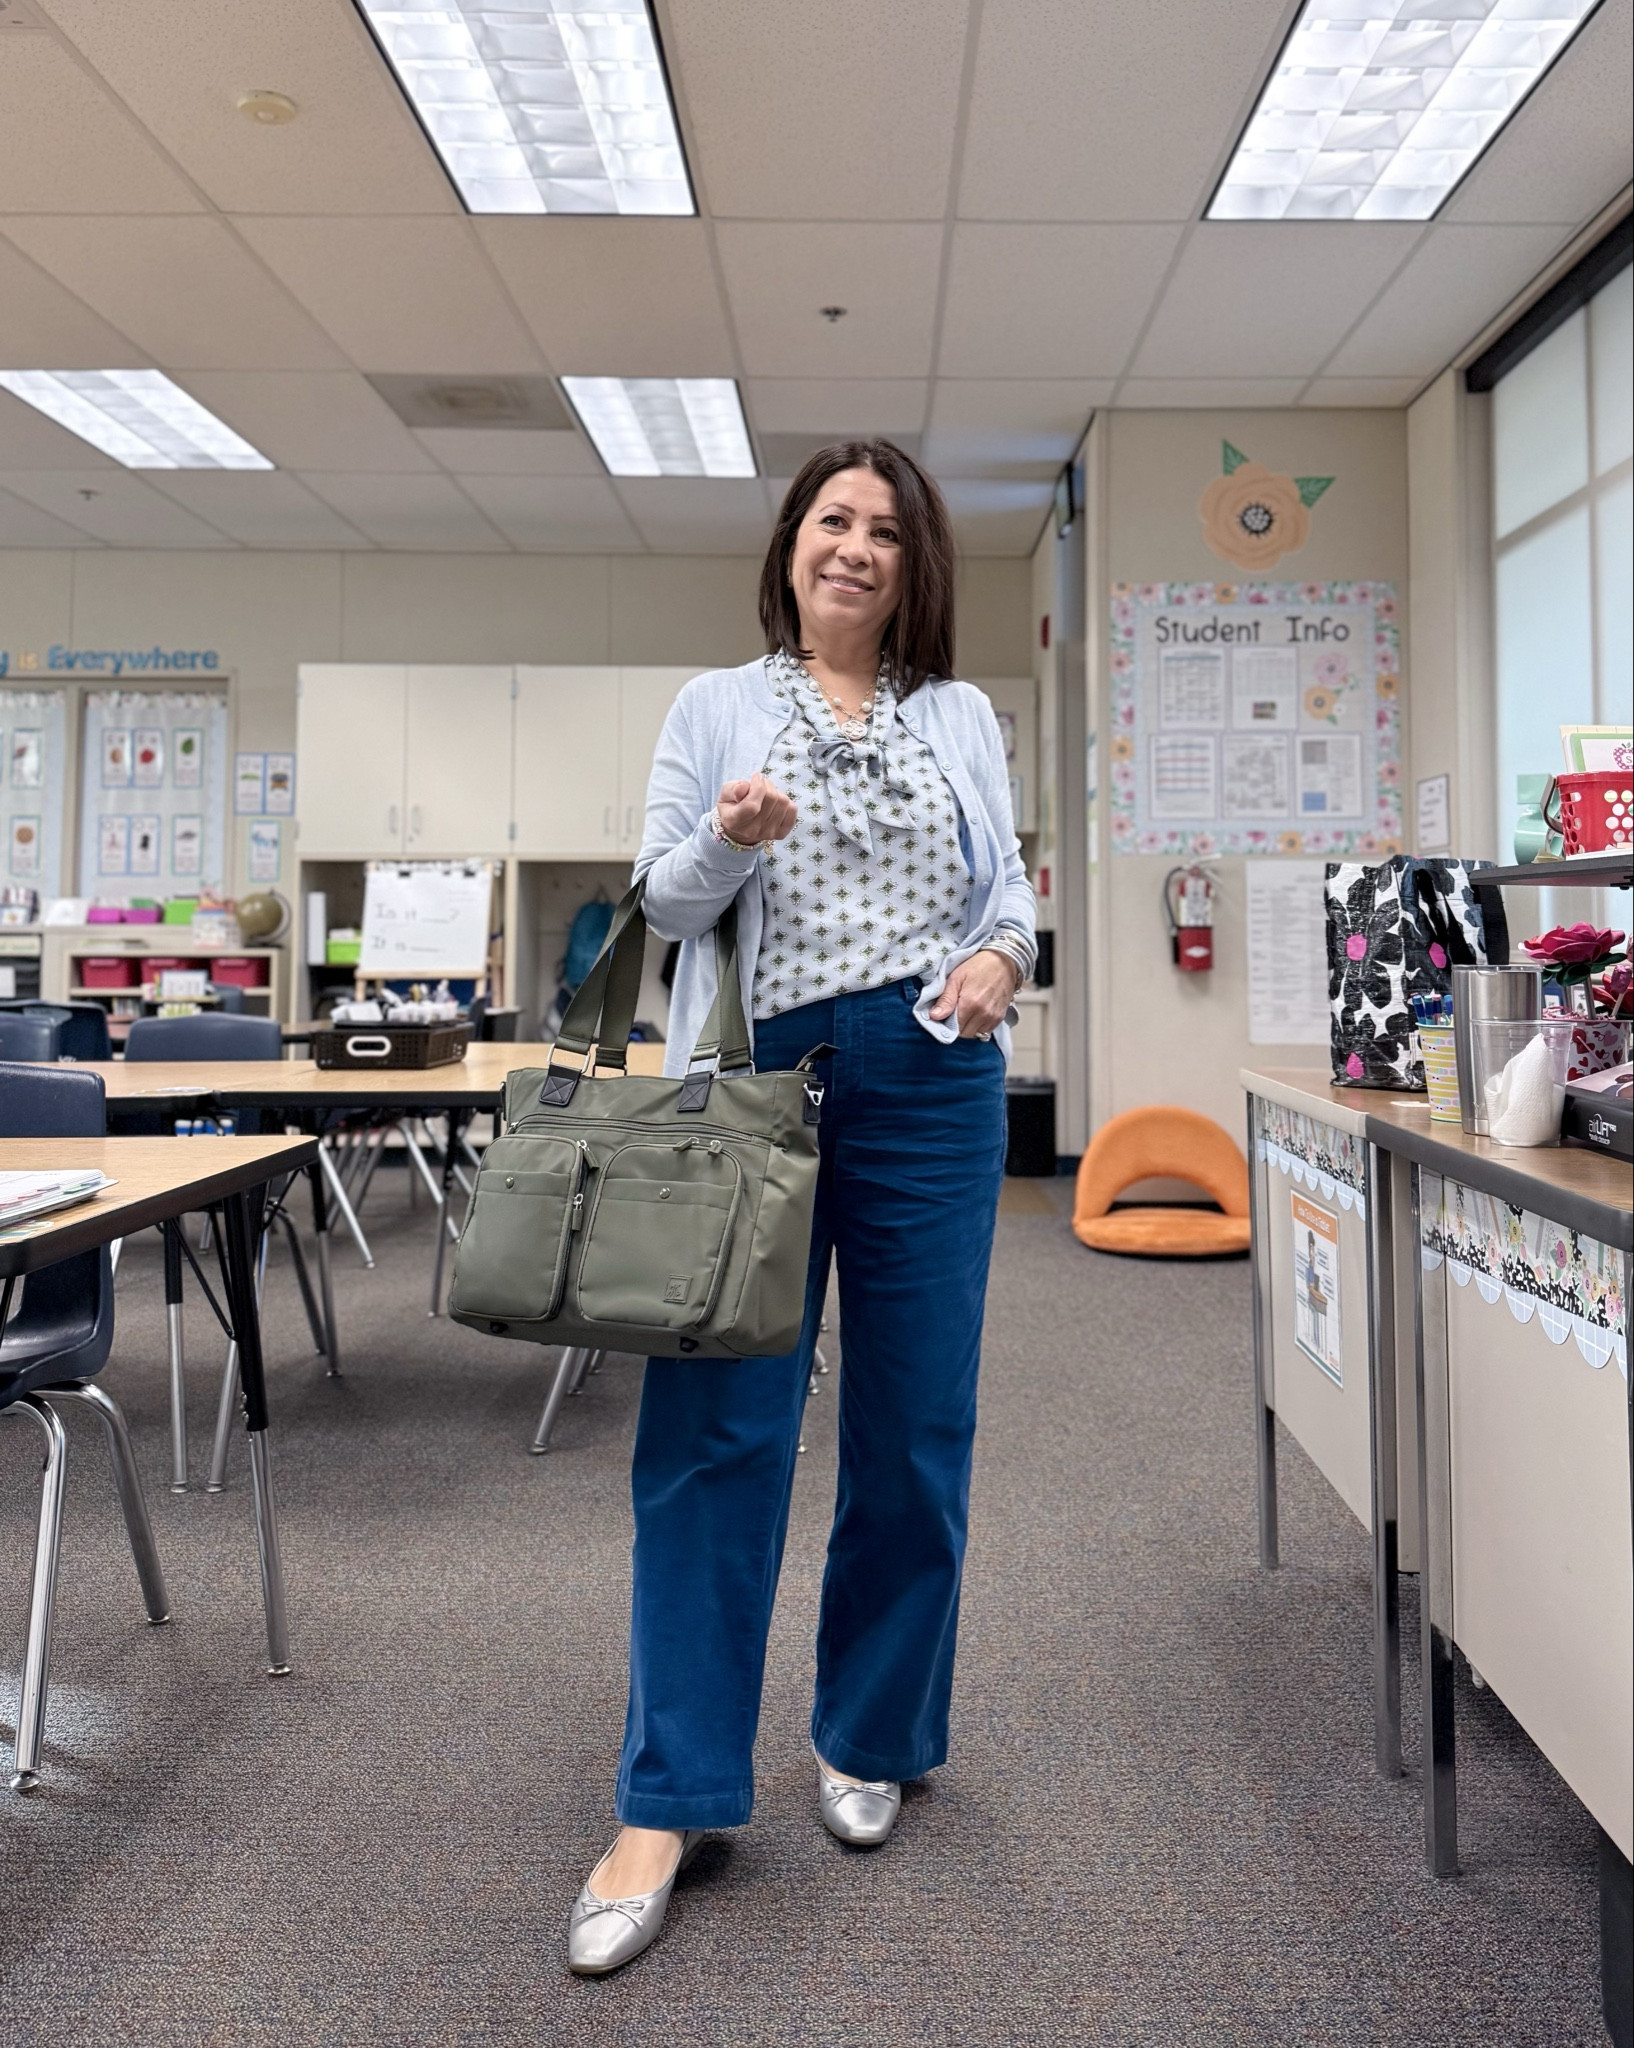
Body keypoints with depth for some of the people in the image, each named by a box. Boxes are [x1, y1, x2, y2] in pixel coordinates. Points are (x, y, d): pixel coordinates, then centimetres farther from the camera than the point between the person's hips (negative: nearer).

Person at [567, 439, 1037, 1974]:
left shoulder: (963, 717, 14)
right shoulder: (714, 707, 10)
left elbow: (1008, 883, 10)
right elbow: (663, 900, 4)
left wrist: (1001, 955, -12)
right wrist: (730, 839, -16)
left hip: (930, 1084, 2)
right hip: (759, 1080, -1)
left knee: (912, 1425, 7)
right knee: (712, 1429, -4)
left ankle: (868, 1739, 27)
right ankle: (667, 1802, 7)